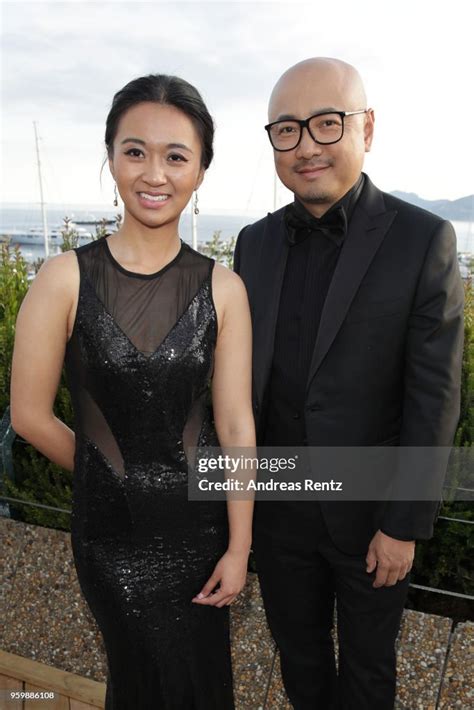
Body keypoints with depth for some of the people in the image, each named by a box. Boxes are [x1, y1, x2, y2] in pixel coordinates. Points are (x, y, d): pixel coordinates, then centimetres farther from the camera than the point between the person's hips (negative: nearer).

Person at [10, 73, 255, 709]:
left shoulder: (222, 288, -10)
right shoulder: (65, 279, -14)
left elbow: (236, 423, -8)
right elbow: (30, 414, -7)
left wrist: (239, 546, -5)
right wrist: (108, 474, 3)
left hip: (202, 517, 1)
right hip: (109, 522, 0)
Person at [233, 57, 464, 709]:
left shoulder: (423, 240, -15)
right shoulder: (255, 242, -2)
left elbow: (434, 397, -15)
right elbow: (243, 371, 4)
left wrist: (405, 525, -13)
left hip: (369, 510, -3)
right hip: (277, 504, 4)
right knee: (297, 649, 25)